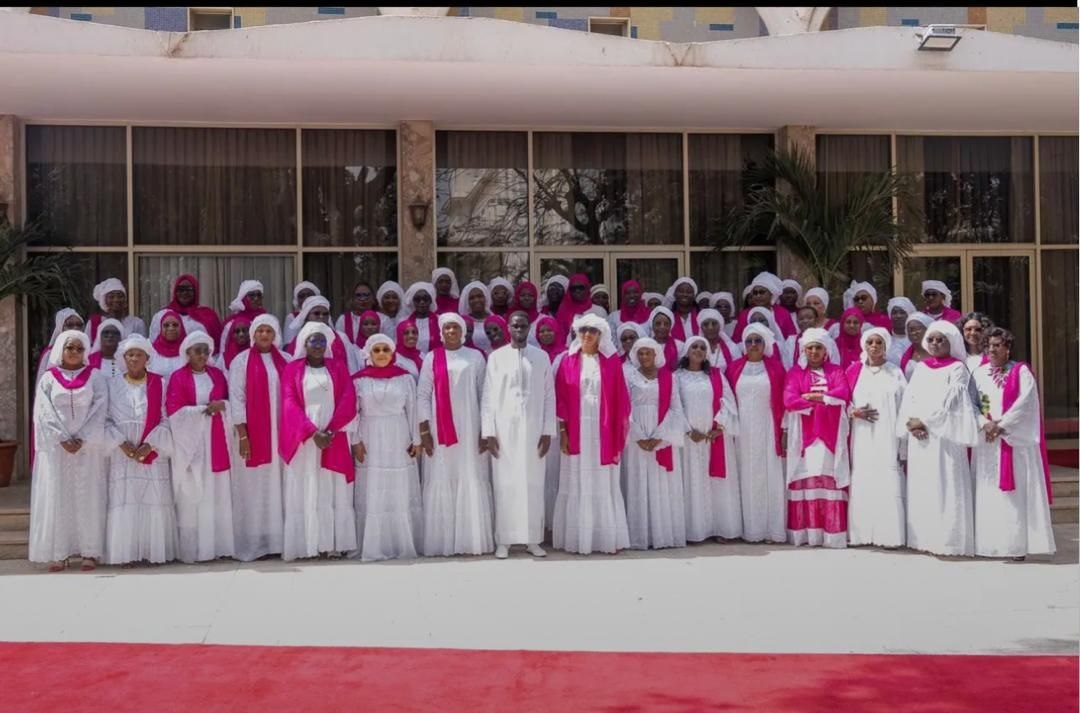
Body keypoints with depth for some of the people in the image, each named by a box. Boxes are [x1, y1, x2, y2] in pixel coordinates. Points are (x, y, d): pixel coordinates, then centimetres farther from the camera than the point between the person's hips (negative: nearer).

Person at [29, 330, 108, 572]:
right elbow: (44, 412, -1)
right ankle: (58, 552, 2)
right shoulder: (48, 378, 7)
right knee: (56, 496, -1)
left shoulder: (95, 377, 6)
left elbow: (99, 409, -2)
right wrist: (62, 439, -12)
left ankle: (90, 551, 2)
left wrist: (82, 439, -12)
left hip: (87, 445, 0)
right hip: (55, 446, 1)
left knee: (87, 496, -1)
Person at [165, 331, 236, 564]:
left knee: (218, 494, 3)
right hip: (190, 442, -4)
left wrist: (222, 405, -10)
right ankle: (192, 550, 1)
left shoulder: (218, 374, 13)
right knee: (192, 496, -4)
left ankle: (217, 546, 9)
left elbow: (229, 402, 12)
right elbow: (174, 411, -8)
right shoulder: (178, 377, -1)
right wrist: (204, 409, -14)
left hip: (215, 442, 4)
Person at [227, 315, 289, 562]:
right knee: (254, 489, 1)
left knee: (279, 485, 4)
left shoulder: (286, 361, 9)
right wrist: (242, 435, -11)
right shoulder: (241, 361, 0)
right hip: (252, 434, -3)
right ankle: (253, 543, 5)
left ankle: (278, 540, 9)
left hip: (281, 434, 3)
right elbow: (236, 398, -5)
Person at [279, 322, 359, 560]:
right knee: (304, 492, -2)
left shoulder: (338, 367, 10)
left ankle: (335, 544, 2)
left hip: (334, 438, 1)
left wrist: (330, 430, -13)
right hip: (303, 439, -1)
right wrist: (313, 433, -16)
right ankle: (304, 545, -1)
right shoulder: (292, 369, 5)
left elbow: (348, 400, 0)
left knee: (334, 491, 0)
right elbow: (290, 404, -4)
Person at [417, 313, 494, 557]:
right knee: (441, 484, 0)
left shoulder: (475, 357, 4)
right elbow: (423, 395, 3)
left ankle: (473, 540, 5)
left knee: (472, 483, -1)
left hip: (470, 429, 0)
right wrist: (424, 431, -4)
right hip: (440, 431, 0)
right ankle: (441, 542, 5)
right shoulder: (432, 358, 4)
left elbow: (484, 394, 5)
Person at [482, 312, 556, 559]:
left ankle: (533, 539, 10)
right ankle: (504, 540, 7)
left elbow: (549, 396, 5)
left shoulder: (542, 357, 6)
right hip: (504, 429, -1)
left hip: (533, 430, 1)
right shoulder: (496, 357, 2)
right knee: (505, 485, 1)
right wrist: (488, 432, -5)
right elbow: (488, 396, 1)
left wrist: (548, 431, -1)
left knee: (533, 484, 3)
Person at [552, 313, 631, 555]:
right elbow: (560, 398, 2)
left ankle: (607, 538, 12)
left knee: (604, 485, 5)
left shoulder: (612, 361, 3)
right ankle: (576, 539, 8)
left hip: (603, 432, 0)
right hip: (576, 432, 0)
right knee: (577, 485, 3)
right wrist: (562, 432, -5)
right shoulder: (568, 360, 3)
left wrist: (618, 436, -2)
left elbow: (620, 400, 2)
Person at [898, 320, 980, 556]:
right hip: (919, 435, 5)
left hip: (945, 434, -5)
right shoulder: (919, 368, 17)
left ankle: (948, 539, -8)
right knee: (920, 486, 3)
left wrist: (924, 420, -12)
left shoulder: (957, 368, 2)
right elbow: (908, 397, 9)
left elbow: (947, 401, -9)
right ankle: (923, 537, 6)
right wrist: (911, 421, -7)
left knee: (944, 485, -8)